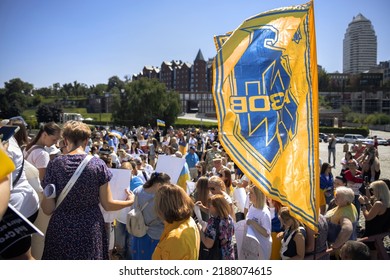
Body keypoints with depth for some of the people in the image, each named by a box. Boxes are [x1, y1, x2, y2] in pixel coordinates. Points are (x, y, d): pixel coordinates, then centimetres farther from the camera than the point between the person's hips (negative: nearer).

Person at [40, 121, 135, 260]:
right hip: (90, 230, 0)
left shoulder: (54, 165, -7)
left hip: (61, 231, 0)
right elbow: (108, 204, -4)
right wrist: (129, 201, 14)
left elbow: (48, 209, -5)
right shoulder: (98, 164, -8)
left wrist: (42, 196, 16)